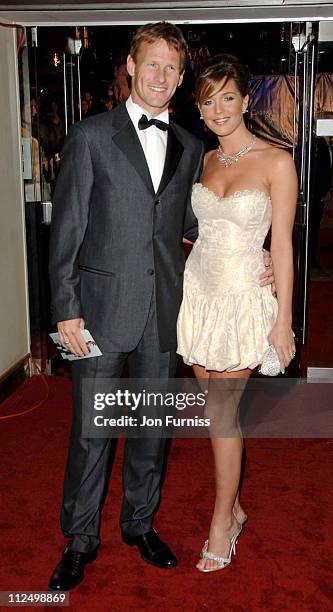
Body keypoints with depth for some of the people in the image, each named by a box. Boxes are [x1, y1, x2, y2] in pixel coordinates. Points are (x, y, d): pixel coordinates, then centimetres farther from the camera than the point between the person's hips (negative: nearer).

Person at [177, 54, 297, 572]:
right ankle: (234, 507, 28)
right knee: (215, 406, 10)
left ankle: (221, 522, 18)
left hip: (244, 296, -5)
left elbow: (283, 246, -9)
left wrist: (282, 321, -10)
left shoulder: (276, 162, -9)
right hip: (199, 289, 5)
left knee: (223, 412, -1)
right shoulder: (205, 161, 8)